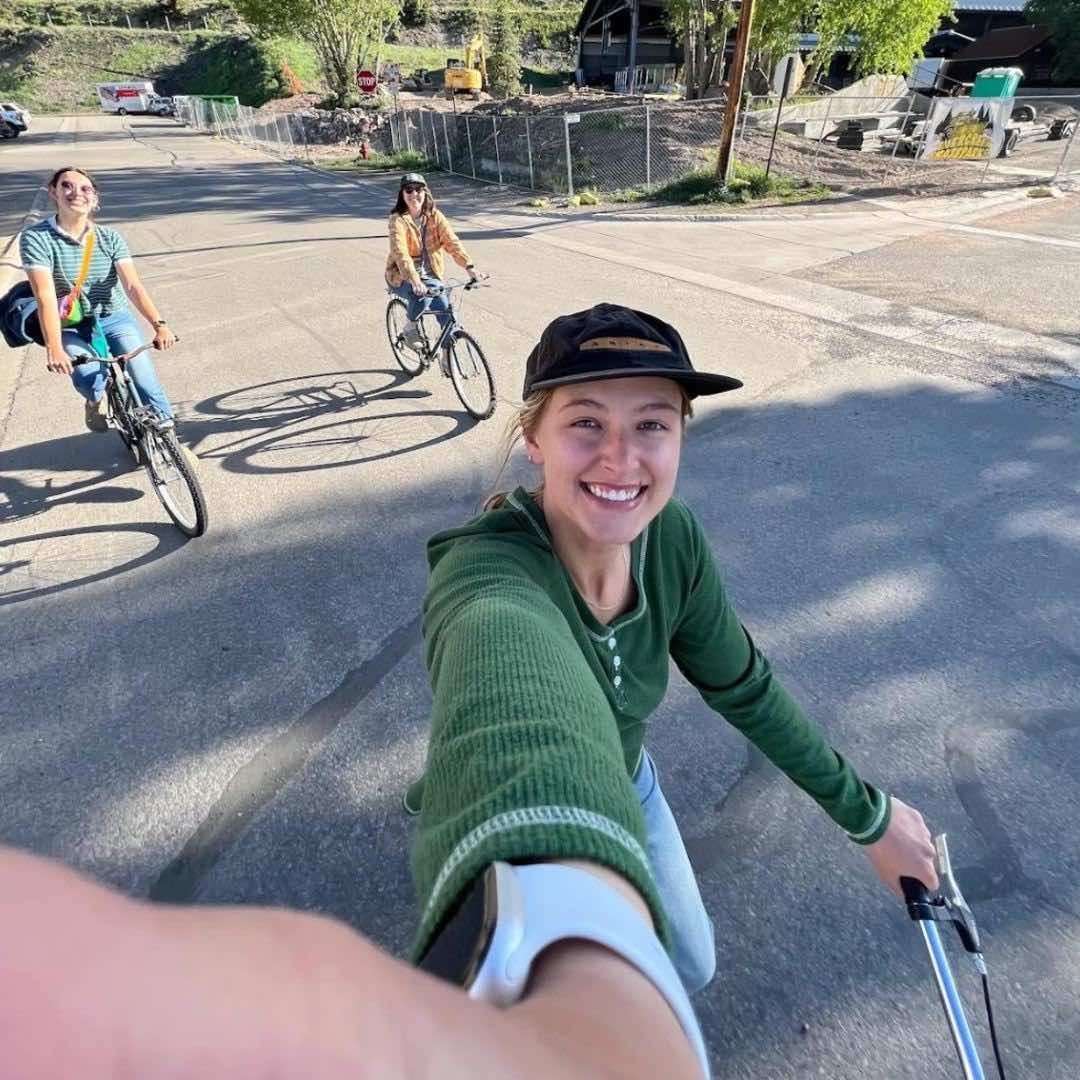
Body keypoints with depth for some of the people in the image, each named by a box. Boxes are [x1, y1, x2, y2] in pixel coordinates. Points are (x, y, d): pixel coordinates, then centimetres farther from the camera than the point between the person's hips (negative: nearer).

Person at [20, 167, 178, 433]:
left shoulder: (109, 237, -4)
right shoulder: (36, 238, -11)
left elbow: (132, 285, -16)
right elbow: (45, 296, -22)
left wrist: (159, 325, -33)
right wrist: (54, 349, -35)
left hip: (115, 319, 2)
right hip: (71, 328, -1)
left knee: (144, 381, -19)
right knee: (90, 378, -29)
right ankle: (97, 399, 9)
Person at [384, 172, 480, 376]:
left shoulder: (435, 216, -1)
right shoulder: (398, 220, -13)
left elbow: (451, 241, -14)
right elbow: (400, 252, -28)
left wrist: (469, 266, -31)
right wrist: (414, 280, -44)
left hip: (430, 275, 4)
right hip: (402, 276, -4)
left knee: (447, 311, -14)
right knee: (422, 297, -34)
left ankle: (446, 358, 5)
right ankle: (410, 329, -3)